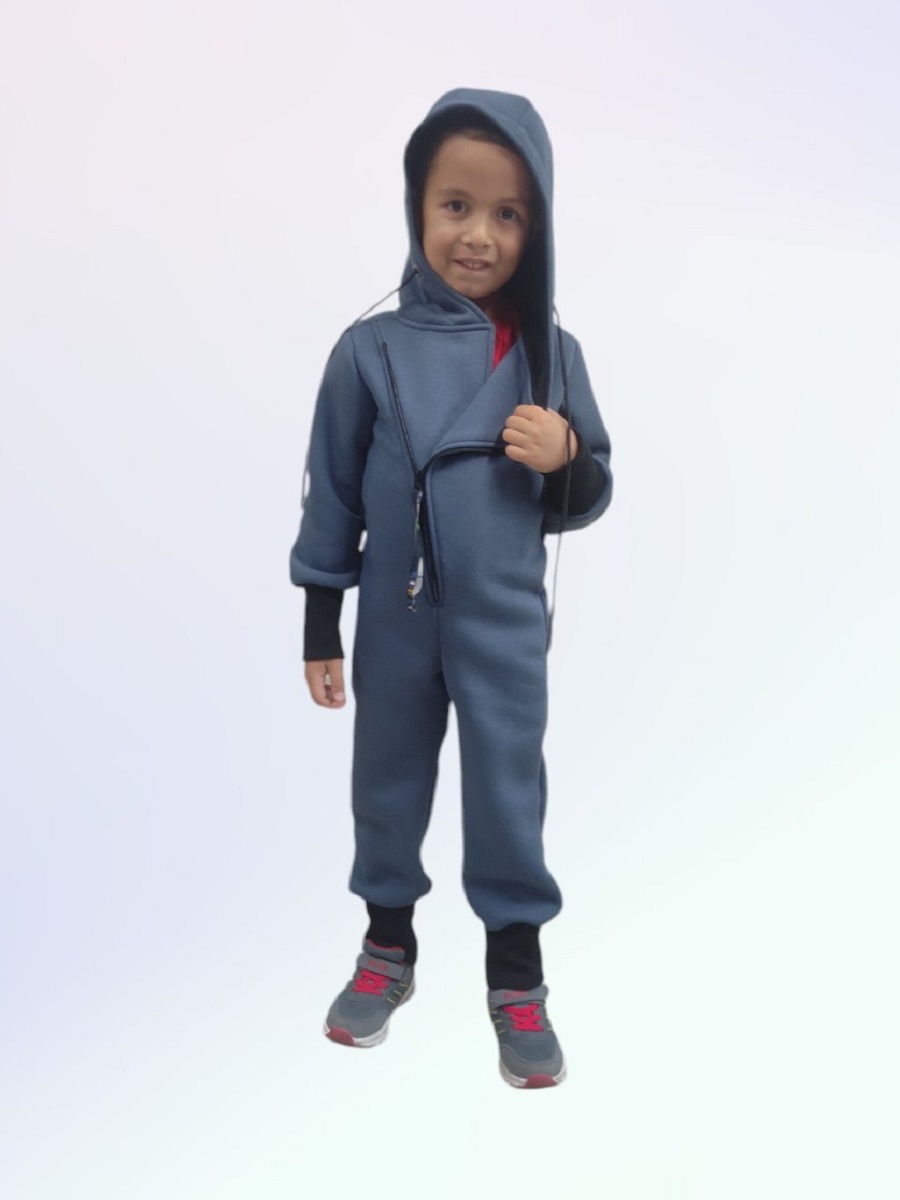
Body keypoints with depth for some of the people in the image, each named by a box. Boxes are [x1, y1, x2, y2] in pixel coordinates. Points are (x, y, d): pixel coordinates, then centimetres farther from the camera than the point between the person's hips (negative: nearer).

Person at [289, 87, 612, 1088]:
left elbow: (586, 502, 4)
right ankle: (388, 949, 36)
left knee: (509, 793, 8)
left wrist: (565, 459, -19)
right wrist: (321, 631, 1)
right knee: (387, 785, 15)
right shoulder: (370, 349, -8)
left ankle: (517, 977, 26)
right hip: (394, 620, 1)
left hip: (505, 626, 0)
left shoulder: (552, 354, -5)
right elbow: (332, 496, -1)